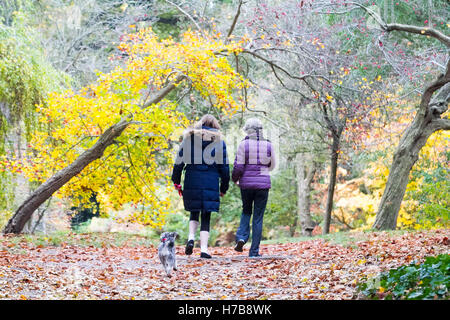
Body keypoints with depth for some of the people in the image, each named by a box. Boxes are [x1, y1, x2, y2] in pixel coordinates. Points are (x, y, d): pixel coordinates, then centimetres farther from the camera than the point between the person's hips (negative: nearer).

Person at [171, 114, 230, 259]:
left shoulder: (189, 137, 6)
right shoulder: (219, 141, 4)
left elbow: (179, 161, 3)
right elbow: (224, 166, 4)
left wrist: (176, 182, 9)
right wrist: (224, 188, 12)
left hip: (192, 182, 1)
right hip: (211, 183, -1)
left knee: (194, 212, 18)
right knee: (206, 216, 5)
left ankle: (191, 237, -5)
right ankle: (204, 249, -2)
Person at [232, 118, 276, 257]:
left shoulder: (243, 144, -7)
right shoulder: (268, 145, -1)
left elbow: (238, 167, -8)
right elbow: (272, 166, 12)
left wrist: (234, 178, 11)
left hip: (246, 183, 0)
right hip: (263, 183, 1)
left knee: (246, 211, 22)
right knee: (258, 217, 7)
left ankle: (241, 237, 0)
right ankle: (254, 251, 6)